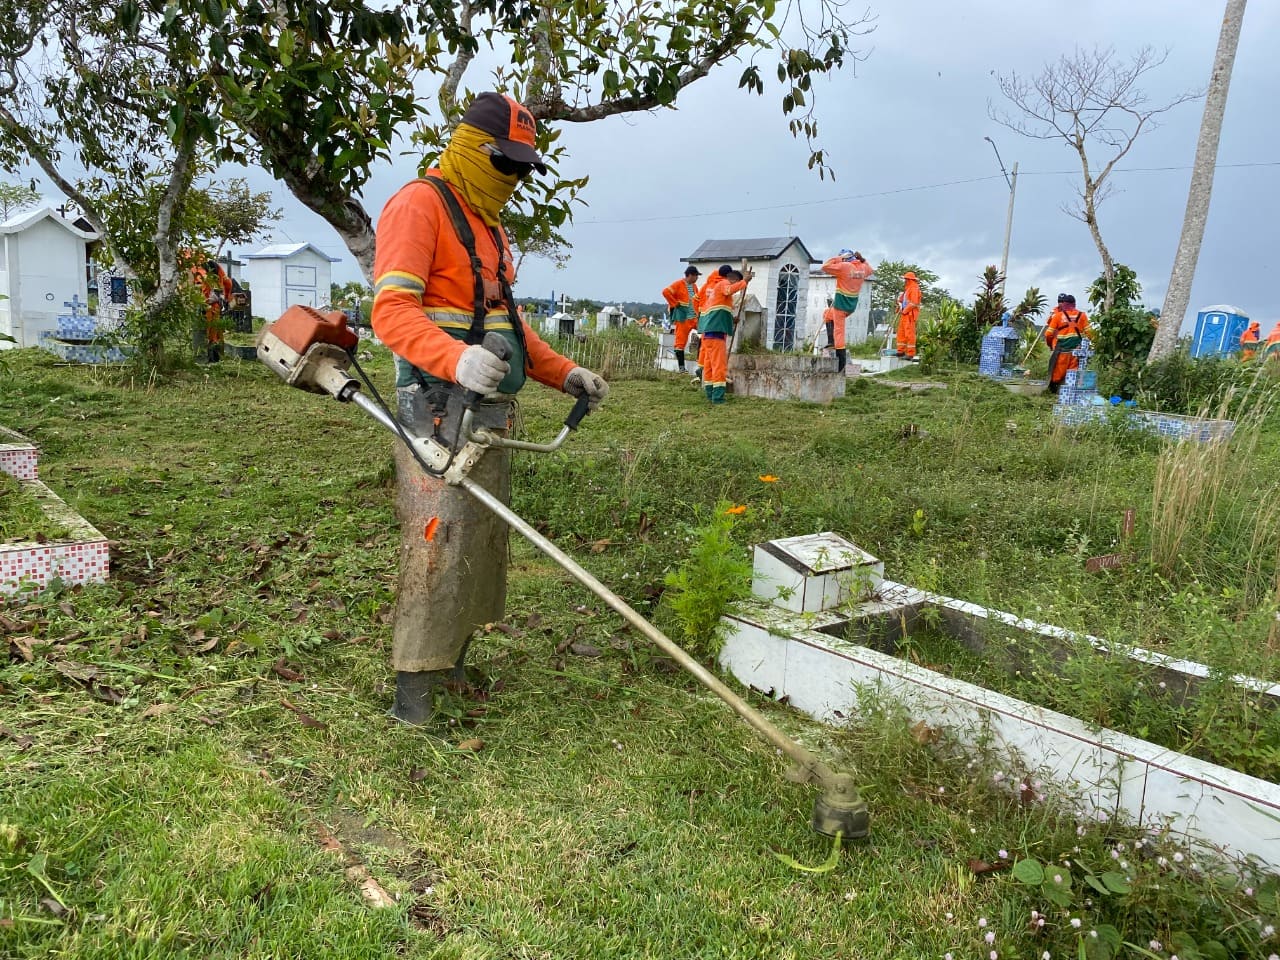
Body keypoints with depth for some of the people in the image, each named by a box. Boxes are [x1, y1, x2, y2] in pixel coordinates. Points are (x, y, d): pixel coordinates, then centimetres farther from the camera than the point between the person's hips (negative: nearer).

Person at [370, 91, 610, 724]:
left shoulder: (489, 226, 22)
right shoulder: (419, 205, -8)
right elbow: (391, 309, -20)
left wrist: (563, 373, 16)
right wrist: (457, 359, -38)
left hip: (491, 410, 9)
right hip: (439, 409, -9)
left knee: (485, 534, 13)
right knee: (437, 542, -10)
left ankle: (453, 657, 26)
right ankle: (413, 679, 2)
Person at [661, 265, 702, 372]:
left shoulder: (694, 286, 17)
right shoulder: (679, 284, -7)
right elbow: (666, 292, -18)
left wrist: (698, 310, 14)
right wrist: (675, 304, -14)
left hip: (694, 317, 7)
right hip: (683, 318, -7)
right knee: (681, 342, -2)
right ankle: (681, 367, 2)